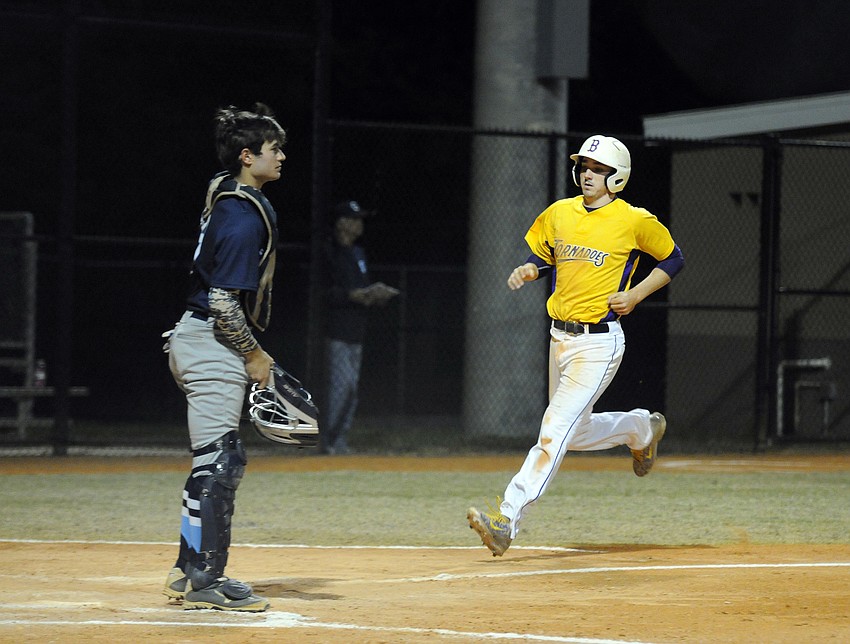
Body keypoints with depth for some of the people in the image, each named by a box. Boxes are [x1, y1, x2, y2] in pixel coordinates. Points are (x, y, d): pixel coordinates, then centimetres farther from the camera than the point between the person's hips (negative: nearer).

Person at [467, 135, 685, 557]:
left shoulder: (635, 221, -7)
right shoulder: (559, 214, 7)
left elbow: (673, 258, 5)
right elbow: (542, 257, 20)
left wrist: (636, 294, -8)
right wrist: (528, 270, -3)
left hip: (599, 343, -7)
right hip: (560, 337, 7)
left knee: (555, 430, -15)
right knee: (577, 435, 17)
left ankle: (507, 520, -19)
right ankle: (641, 429, 45)